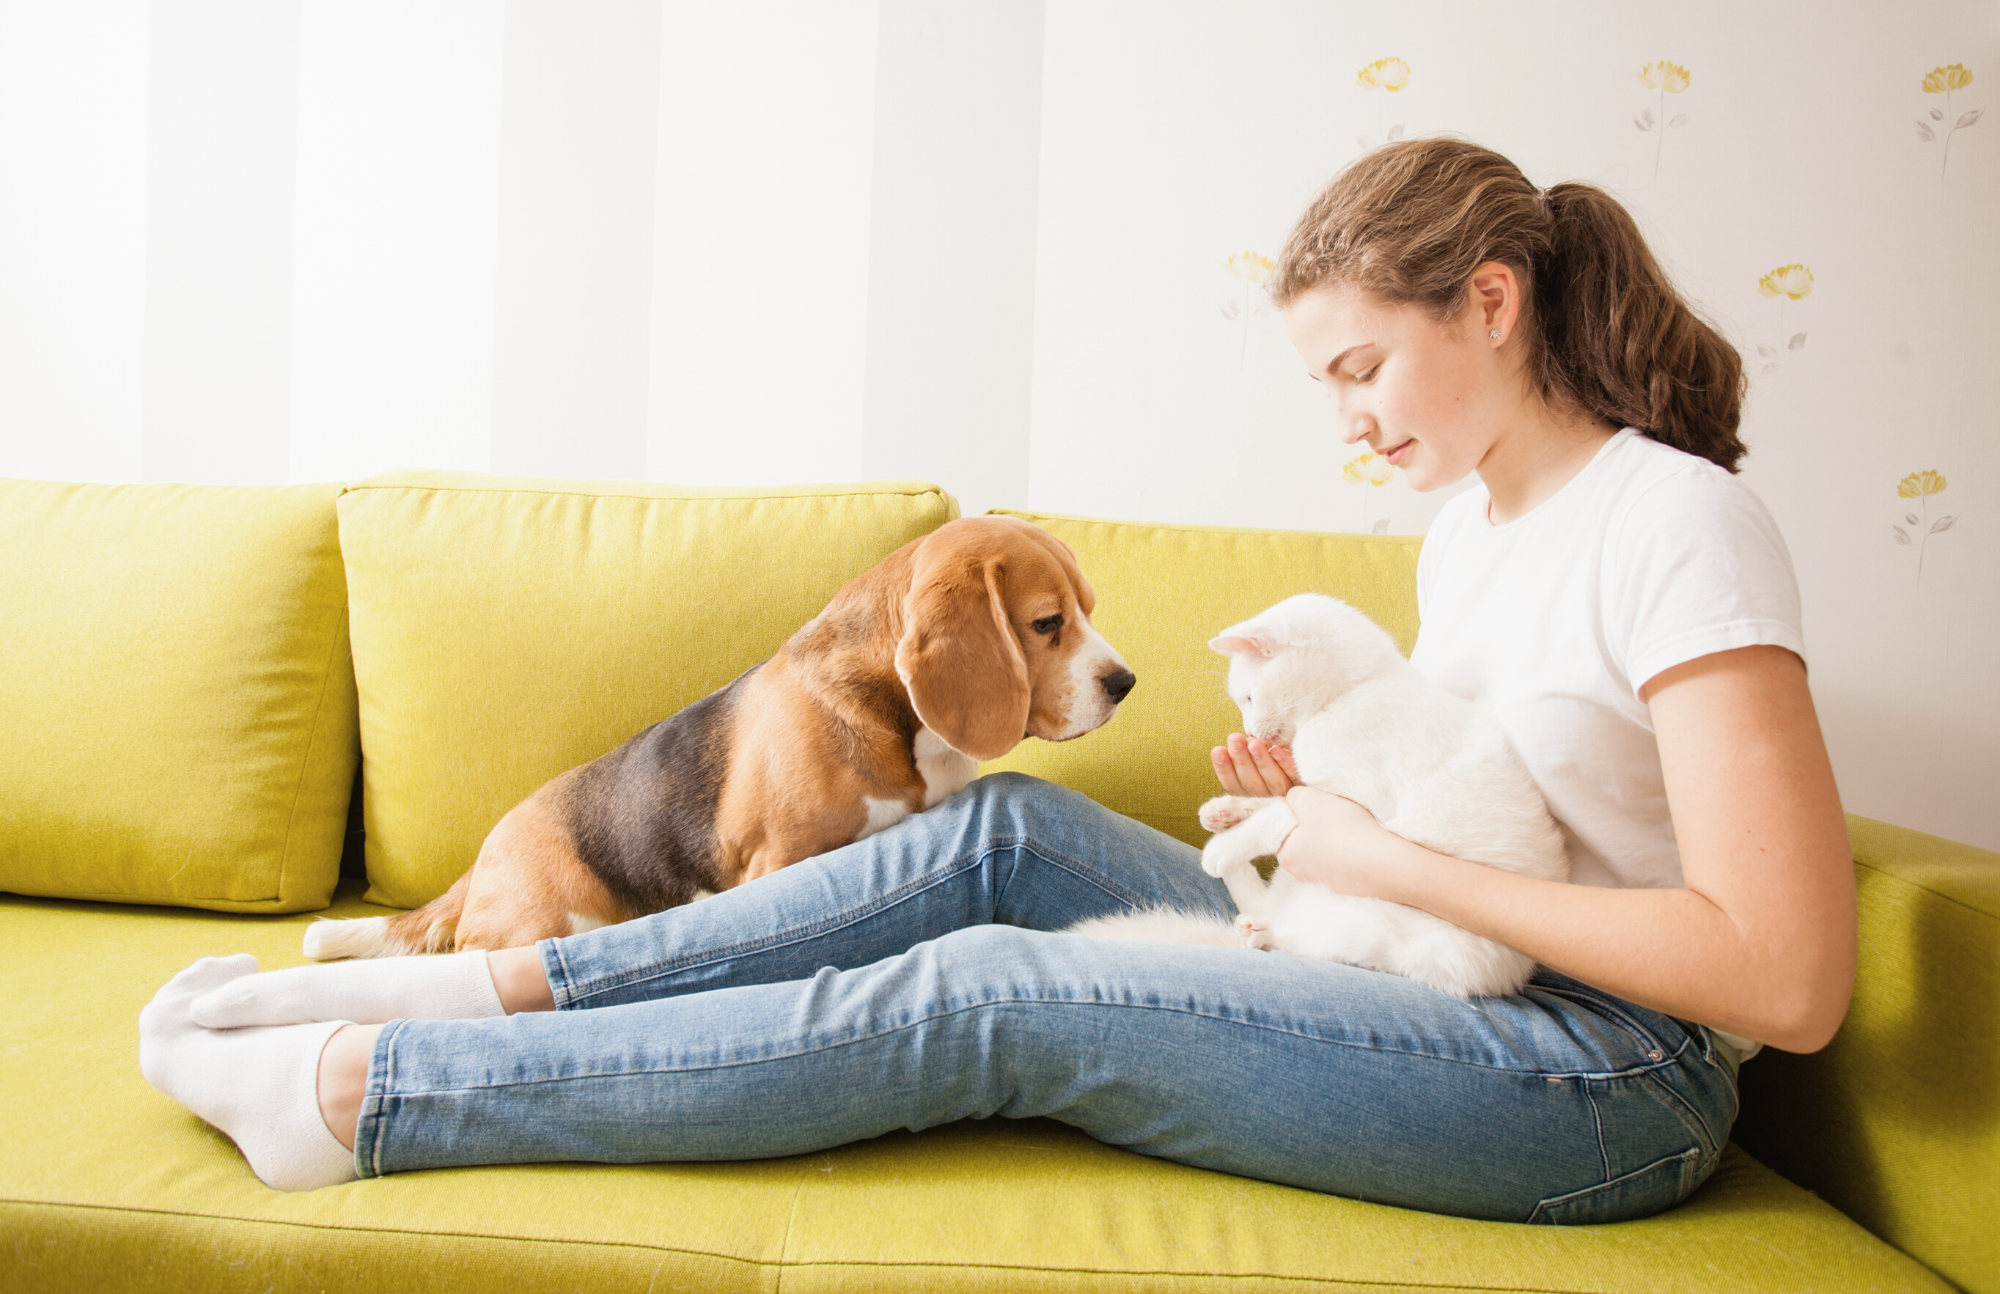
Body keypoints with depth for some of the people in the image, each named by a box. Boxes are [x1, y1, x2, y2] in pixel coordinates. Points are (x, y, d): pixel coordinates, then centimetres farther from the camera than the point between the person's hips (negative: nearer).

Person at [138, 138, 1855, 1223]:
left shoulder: (1677, 524, -16)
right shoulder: (1466, 531, 10)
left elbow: (1789, 979, -22)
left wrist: (1403, 864, -19)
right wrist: (1330, 797, 0)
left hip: (1613, 1078, -8)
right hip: (1446, 999, 8)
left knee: (981, 997, -22)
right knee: (1011, 832, -9)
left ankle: (356, 1092, -14)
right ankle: (501, 987, -5)